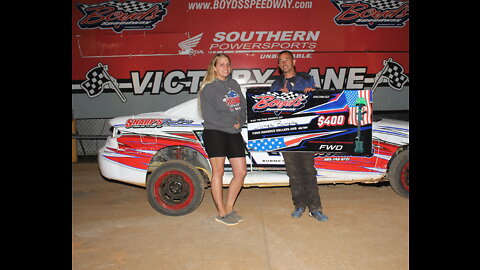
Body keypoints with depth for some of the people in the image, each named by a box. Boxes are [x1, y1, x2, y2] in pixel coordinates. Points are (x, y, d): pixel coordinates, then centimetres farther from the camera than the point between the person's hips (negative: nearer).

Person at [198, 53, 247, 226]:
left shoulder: (234, 85, 15)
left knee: (241, 172, 5)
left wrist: (240, 120, -5)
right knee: (218, 172, 1)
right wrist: (232, 122, -11)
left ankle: (229, 208, 21)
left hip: (234, 134, 6)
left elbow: (243, 106, 15)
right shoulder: (209, 88, -3)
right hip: (215, 133, -6)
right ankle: (221, 213, 12)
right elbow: (209, 115, -11)